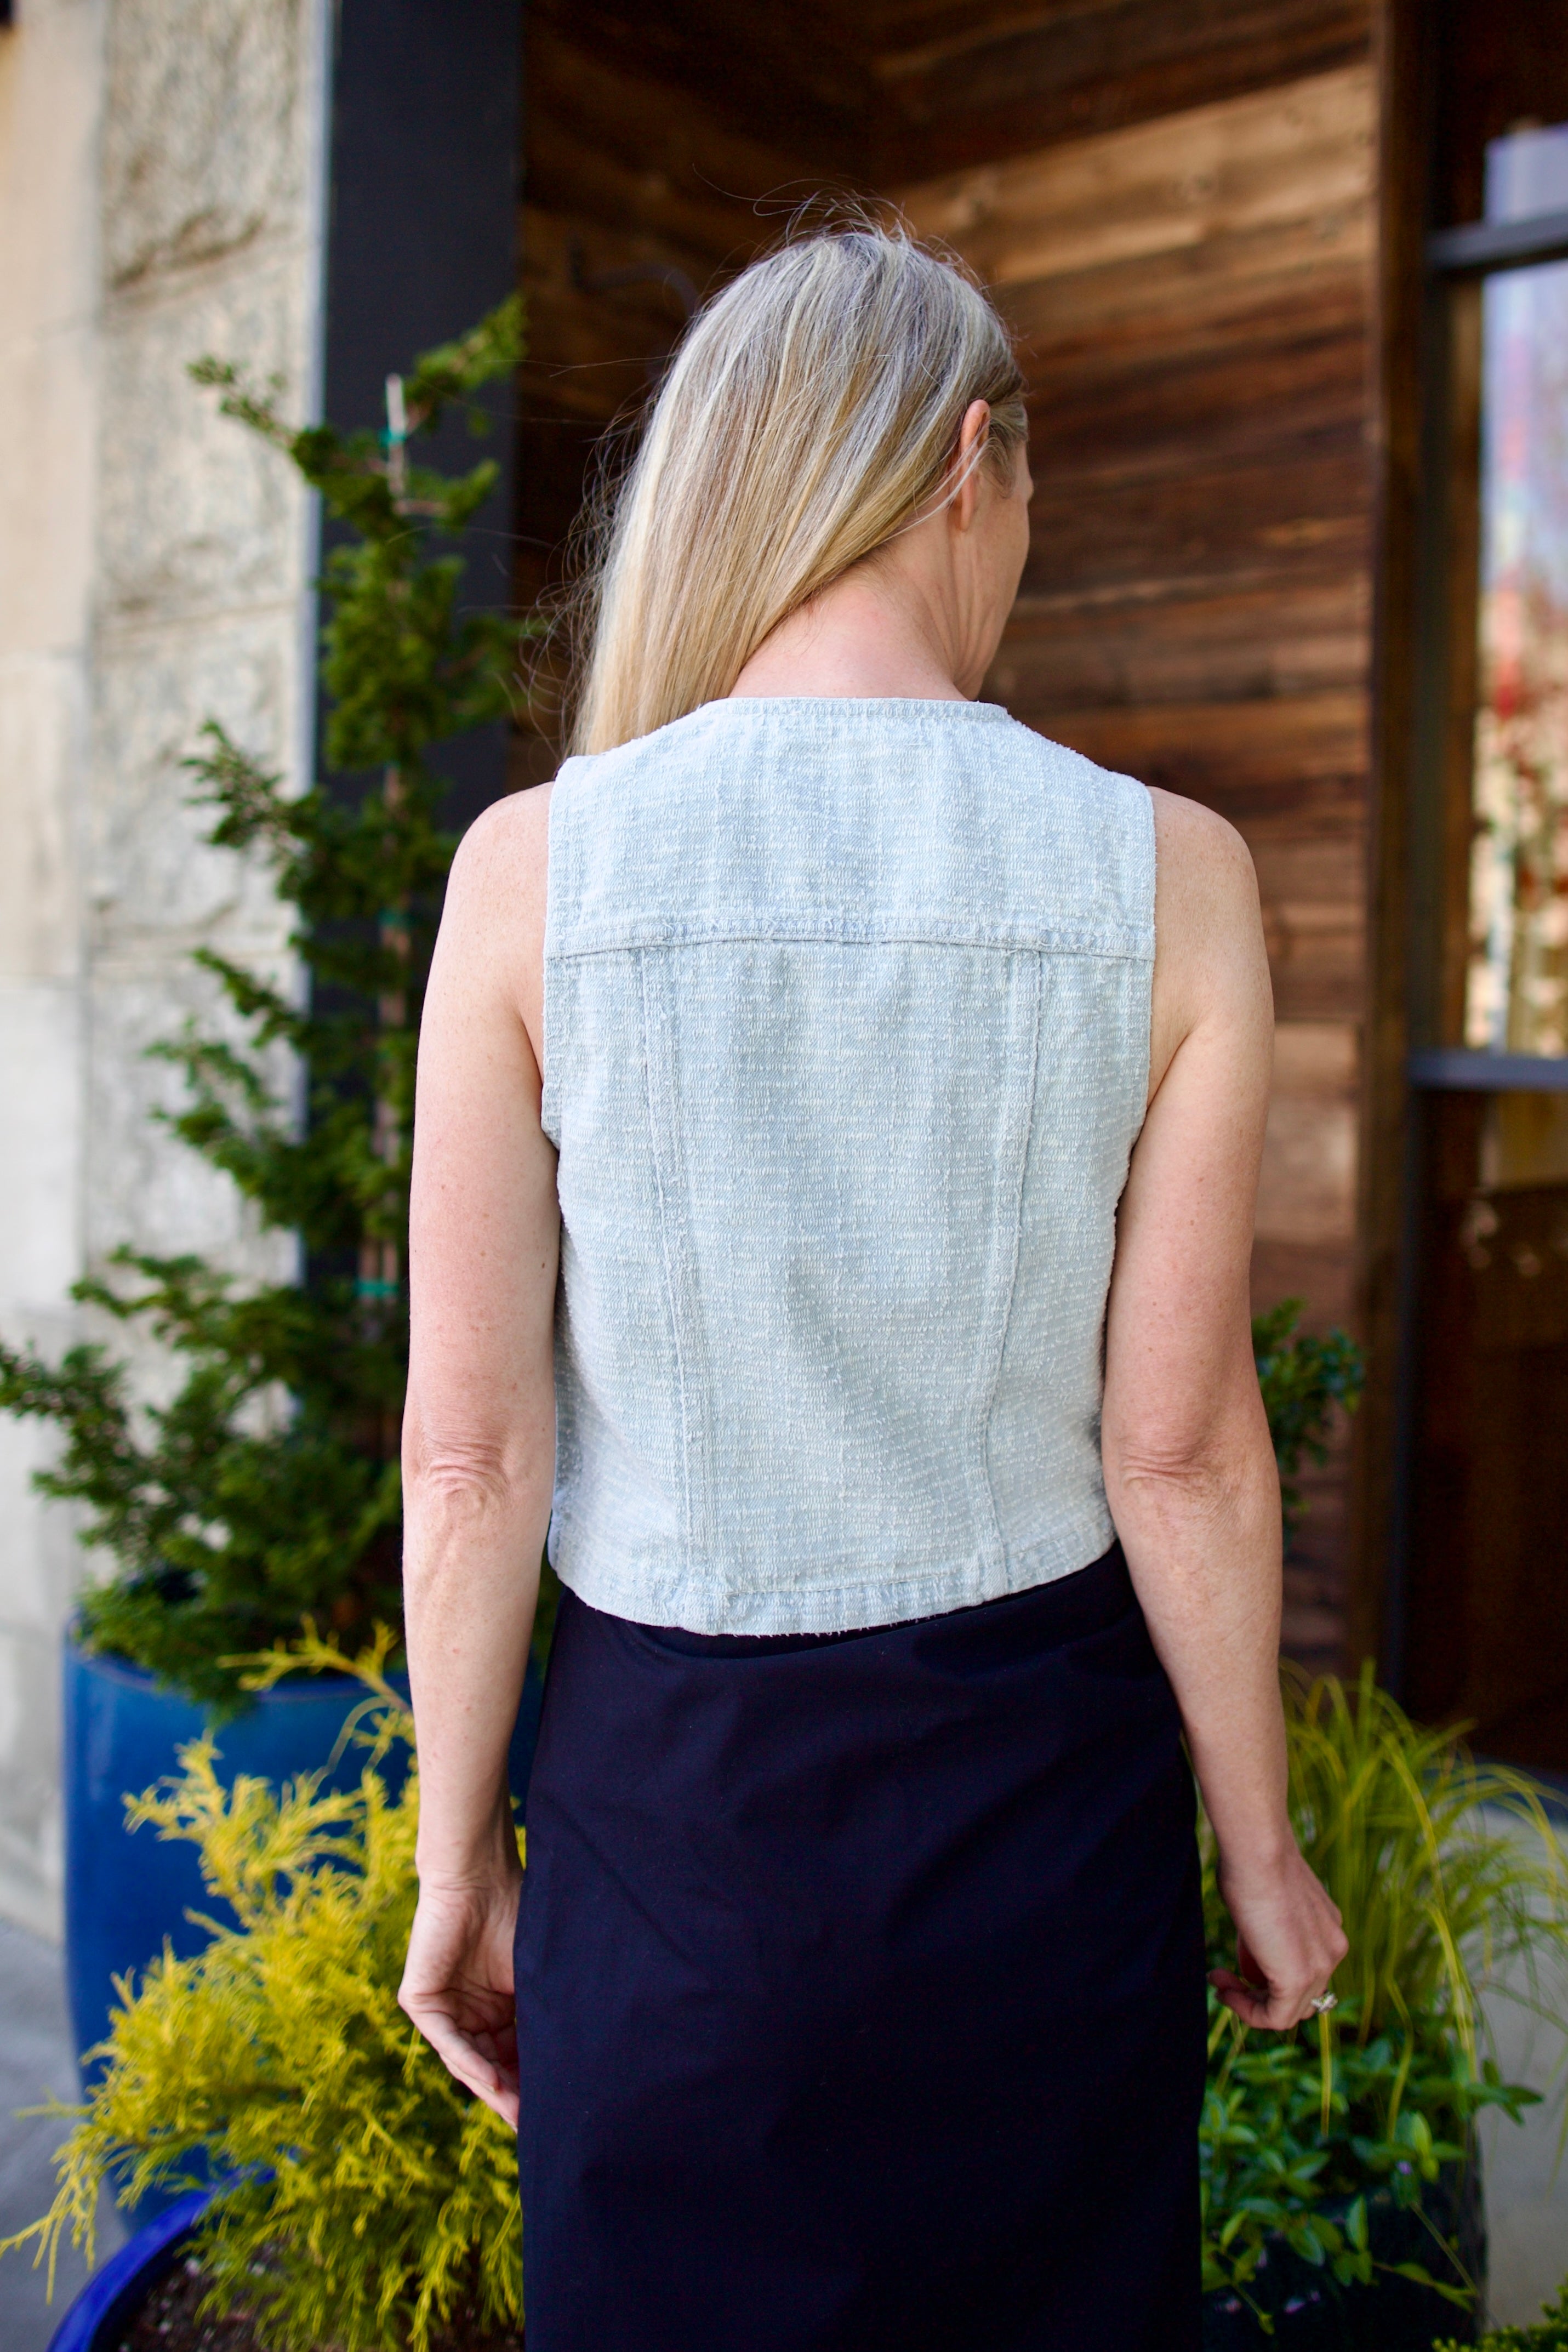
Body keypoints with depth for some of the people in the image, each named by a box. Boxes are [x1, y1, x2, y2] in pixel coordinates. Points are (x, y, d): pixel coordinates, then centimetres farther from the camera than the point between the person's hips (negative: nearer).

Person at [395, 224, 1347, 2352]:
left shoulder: (535, 866, -10)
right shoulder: (1165, 876, -11)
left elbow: (472, 1447, -9)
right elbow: (1182, 1448, -8)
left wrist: (460, 1854, 5)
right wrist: (1260, 1848, 6)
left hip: (666, 1776, 0)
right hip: (1038, 1776, 1)